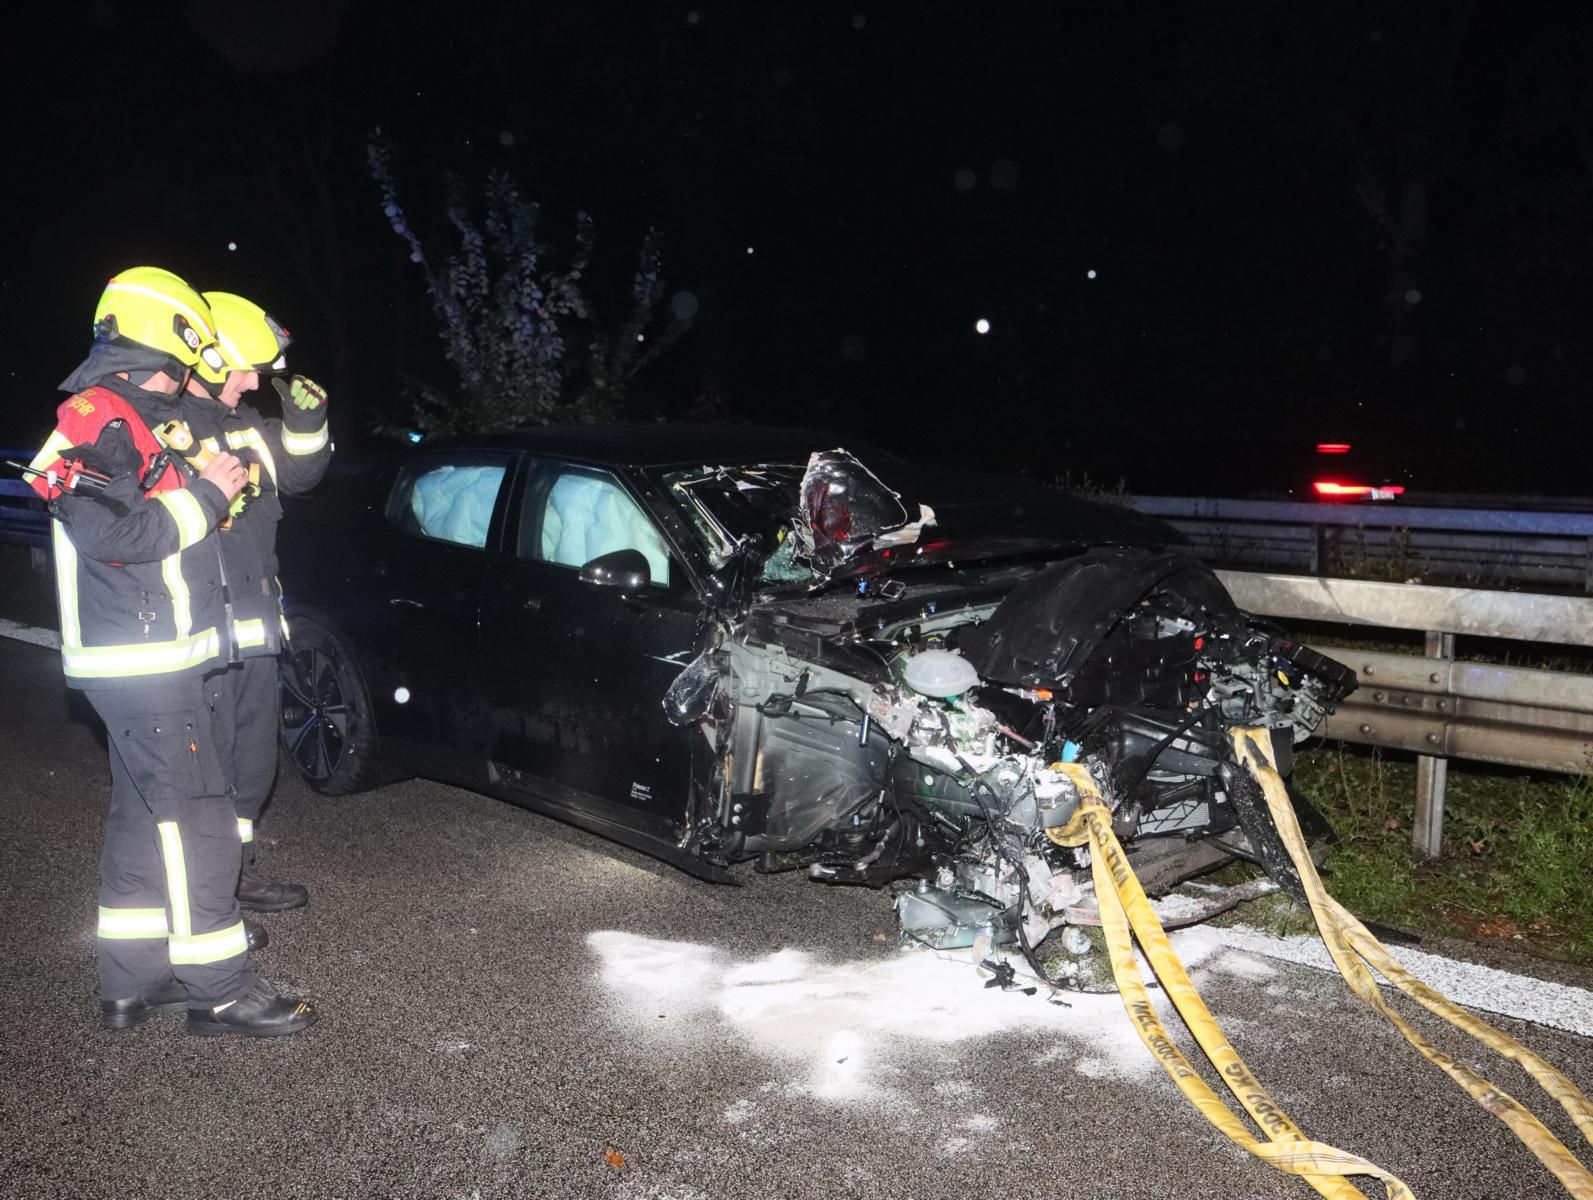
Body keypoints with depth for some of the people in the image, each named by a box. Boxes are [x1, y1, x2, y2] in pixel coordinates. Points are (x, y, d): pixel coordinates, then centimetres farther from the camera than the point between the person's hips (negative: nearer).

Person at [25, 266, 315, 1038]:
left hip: (149, 660, 11)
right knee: (192, 819, -6)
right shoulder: (97, 417, -13)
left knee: (145, 816, 15)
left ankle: (131, 980, 24)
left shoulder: (130, 421, 18)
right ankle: (218, 989, 1)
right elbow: (115, 532, -24)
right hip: (142, 664, -11)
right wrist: (205, 494, -14)